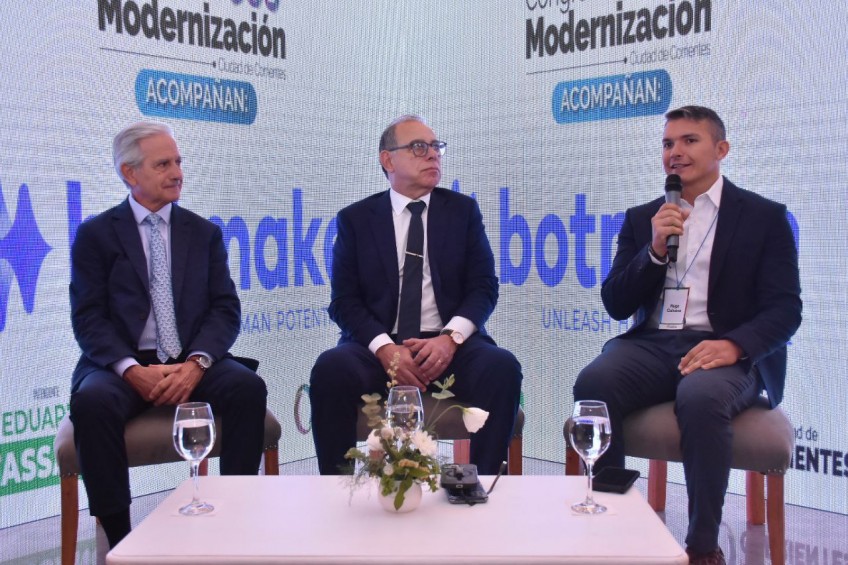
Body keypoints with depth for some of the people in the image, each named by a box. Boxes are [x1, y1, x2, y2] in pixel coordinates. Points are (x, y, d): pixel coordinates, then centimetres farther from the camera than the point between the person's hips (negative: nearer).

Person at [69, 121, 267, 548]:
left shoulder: (204, 233, 14)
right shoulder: (95, 234, 8)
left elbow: (225, 309, 5)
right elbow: (88, 318, -2)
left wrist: (196, 363, -16)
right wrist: (132, 370, -20)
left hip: (191, 364, 2)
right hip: (124, 365, -1)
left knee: (248, 387, -28)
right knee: (92, 402, -33)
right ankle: (117, 536, -20)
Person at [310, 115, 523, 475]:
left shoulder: (462, 210, 13)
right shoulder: (355, 219, 10)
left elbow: (484, 286, 6)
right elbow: (344, 301, 3)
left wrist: (450, 338, -14)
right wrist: (384, 348, -17)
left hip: (449, 346, 1)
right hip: (379, 345, 0)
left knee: (502, 367, -30)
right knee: (331, 369, -31)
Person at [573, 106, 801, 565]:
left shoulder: (765, 217, 8)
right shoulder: (642, 218, 18)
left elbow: (785, 309, -2)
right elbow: (616, 305, 11)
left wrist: (733, 345, -22)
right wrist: (655, 249, -5)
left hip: (724, 351, -3)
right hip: (650, 346, 3)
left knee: (701, 398, -37)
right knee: (592, 384, -30)